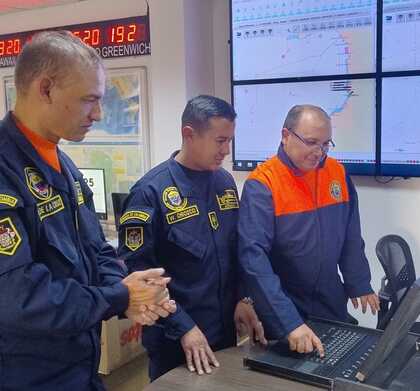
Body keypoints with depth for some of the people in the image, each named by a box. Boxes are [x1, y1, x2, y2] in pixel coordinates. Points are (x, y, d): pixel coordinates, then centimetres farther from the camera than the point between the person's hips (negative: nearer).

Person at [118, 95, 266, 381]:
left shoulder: (225, 181, 3)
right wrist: (183, 327, -20)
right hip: (175, 340, -6)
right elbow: (137, 269, -19)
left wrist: (242, 298, 1)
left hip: (226, 329, 6)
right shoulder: (151, 191, -17)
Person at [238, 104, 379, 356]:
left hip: (332, 303, 5)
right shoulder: (261, 184, -20)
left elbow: (351, 237, 8)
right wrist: (289, 322, -34)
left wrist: (359, 284, 4)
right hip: (281, 309, -5)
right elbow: (254, 257, -28)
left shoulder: (337, 173, -2)